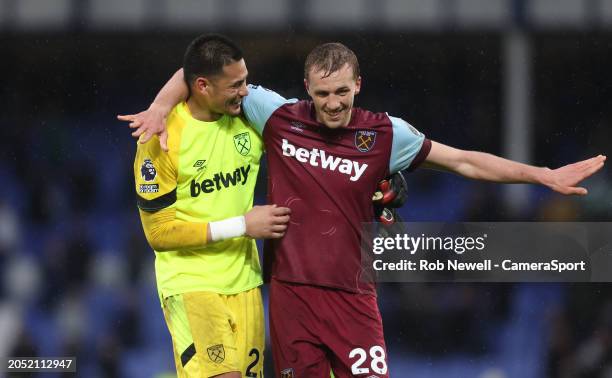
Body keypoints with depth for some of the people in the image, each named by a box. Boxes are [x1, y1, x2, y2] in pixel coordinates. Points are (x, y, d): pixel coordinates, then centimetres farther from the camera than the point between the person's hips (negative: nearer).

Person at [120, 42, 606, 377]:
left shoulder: (384, 134, 0)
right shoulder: (278, 116, 0)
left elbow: (463, 161, 4)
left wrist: (545, 175, 0)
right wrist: (160, 109, -7)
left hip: (352, 293, 0)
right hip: (291, 289, 0)